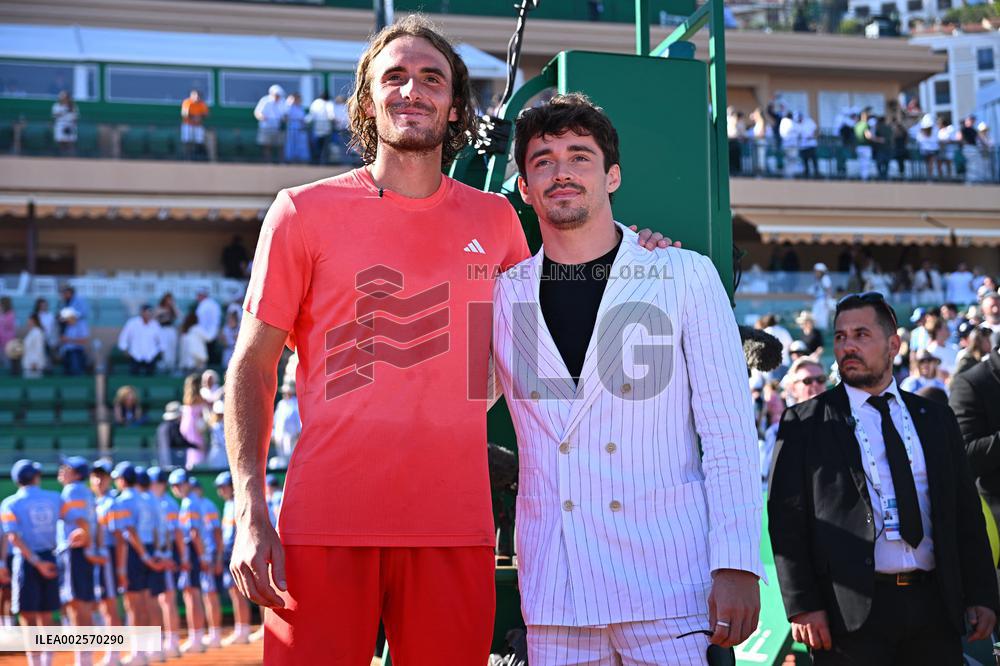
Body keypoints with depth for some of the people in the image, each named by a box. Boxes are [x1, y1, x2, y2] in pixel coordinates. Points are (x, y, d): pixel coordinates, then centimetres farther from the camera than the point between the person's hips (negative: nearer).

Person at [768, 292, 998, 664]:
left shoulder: (936, 420, 14)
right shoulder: (805, 423, 3)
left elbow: (966, 512, 14)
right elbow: (787, 519, -2)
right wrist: (801, 606, -10)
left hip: (934, 606, 3)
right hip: (850, 612, -3)